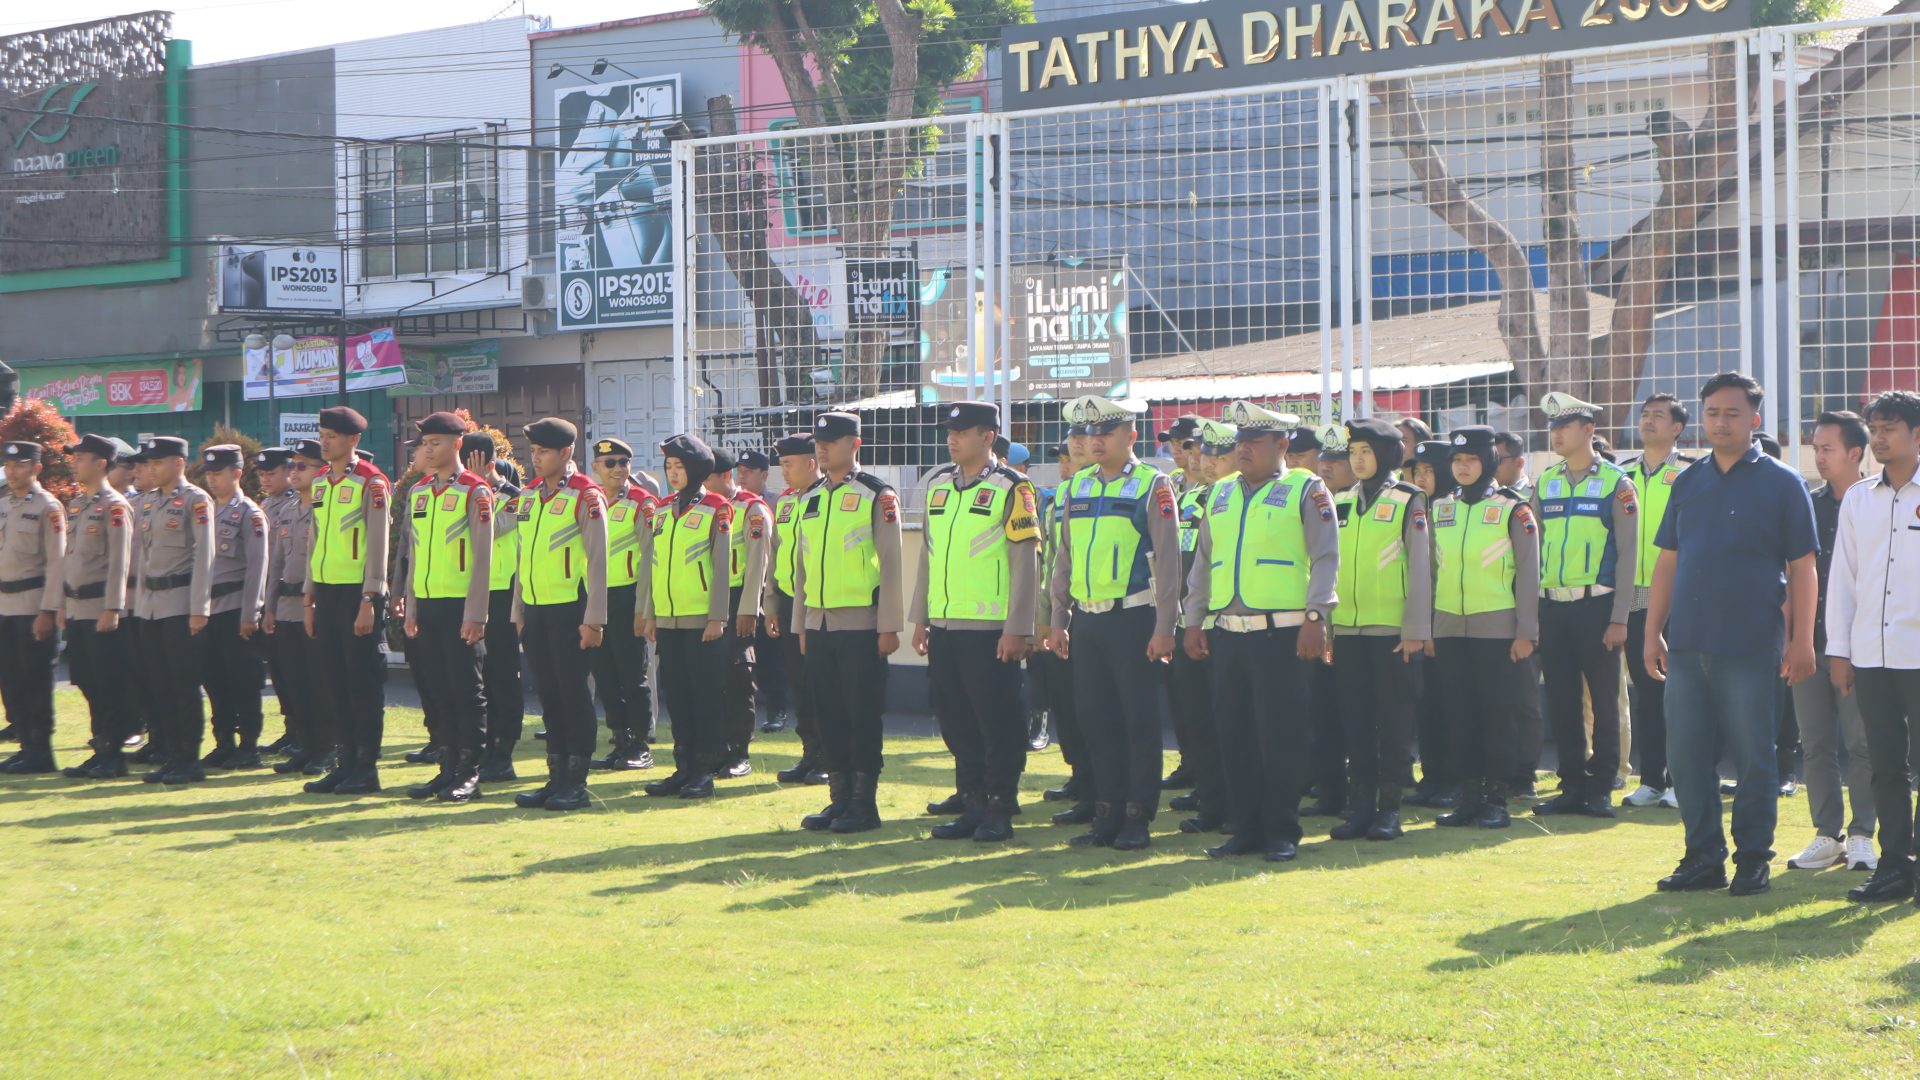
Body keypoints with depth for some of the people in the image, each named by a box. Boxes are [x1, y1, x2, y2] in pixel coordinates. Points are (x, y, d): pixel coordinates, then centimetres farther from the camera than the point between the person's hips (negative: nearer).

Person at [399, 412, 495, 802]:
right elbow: (413, 554, 17)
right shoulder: (417, 492, 12)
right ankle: (448, 769, 15)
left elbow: (483, 557, -10)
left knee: (467, 692, -2)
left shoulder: (475, 492, -7)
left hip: (460, 606, -6)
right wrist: (411, 608, 12)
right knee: (438, 691, 9)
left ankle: (469, 774, 2)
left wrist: (475, 614, -15)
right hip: (427, 605, 6)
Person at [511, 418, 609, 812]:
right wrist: (519, 612, 16)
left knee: (574, 694, -3)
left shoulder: (586, 497, -9)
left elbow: (597, 560, -11)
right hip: (536, 612, 6)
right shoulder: (529, 495, 12)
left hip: (570, 609, -6)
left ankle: (577, 783, 2)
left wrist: (594, 619, -14)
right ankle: (557, 778, 14)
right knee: (549, 695, 8)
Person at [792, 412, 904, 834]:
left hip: (861, 625, -6)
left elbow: (890, 563, -8)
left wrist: (889, 627, -12)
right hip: (819, 626, 6)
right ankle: (839, 799, 14)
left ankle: (864, 804, 3)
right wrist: (801, 626, 15)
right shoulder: (811, 499, 14)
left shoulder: (877, 495, -5)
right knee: (831, 716, 8)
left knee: (863, 716, -2)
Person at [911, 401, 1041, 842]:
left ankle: (1000, 810, 6)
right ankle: (972, 805, 18)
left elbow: (1026, 561, -9)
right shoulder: (938, 484, 13)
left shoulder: (1011, 487, -6)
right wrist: (920, 618, 15)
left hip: (990, 628, -6)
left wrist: (1017, 629, -13)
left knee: (998, 722, -1)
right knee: (956, 720, 9)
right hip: (944, 624, 6)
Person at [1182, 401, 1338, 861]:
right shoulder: (1221, 494, 18)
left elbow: (1326, 557, -4)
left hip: (1281, 633, -6)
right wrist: (1193, 621, 14)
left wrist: (1315, 617, -13)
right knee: (1234, 736, 7)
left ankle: (1282, 834, 2)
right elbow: (1203, 561, 21)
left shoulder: (1305, 490, 1)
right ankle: (1246, 830, 14)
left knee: (1280, 736, -4)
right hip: (1226, 634, 6)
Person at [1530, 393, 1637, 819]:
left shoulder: (1616, 484, -2)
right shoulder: (1544, 483, 11)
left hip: (1596, 606, -4)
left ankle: (1601, 790, 7)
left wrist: (1619, 619, -11)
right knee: (1561, 703, 5)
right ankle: (1573, 787, 12)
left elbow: (1627, 554, -5)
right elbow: (1533, 549, 13)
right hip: (1552, 608, 4)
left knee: (1604, 702, 1)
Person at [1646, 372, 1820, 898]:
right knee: (1686, 755, 5)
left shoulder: (1781, 484, 0)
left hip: (1751, 644, -5)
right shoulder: (1688, 483, 13)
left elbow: (1802, 567, -2)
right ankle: (1704, 858, 14)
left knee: (1752, 756, 0)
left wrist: (1801, 640, -7)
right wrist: (1653, 632, 10)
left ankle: (1753, 859, 9)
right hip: (1687, 642, 5)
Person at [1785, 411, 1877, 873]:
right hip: (1810, 639, 5)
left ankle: (1861, 835, 4)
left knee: (1861, 743, -2)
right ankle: (1827, 833, 11)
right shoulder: (1808, 504, 12)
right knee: (1816, 743, 5)